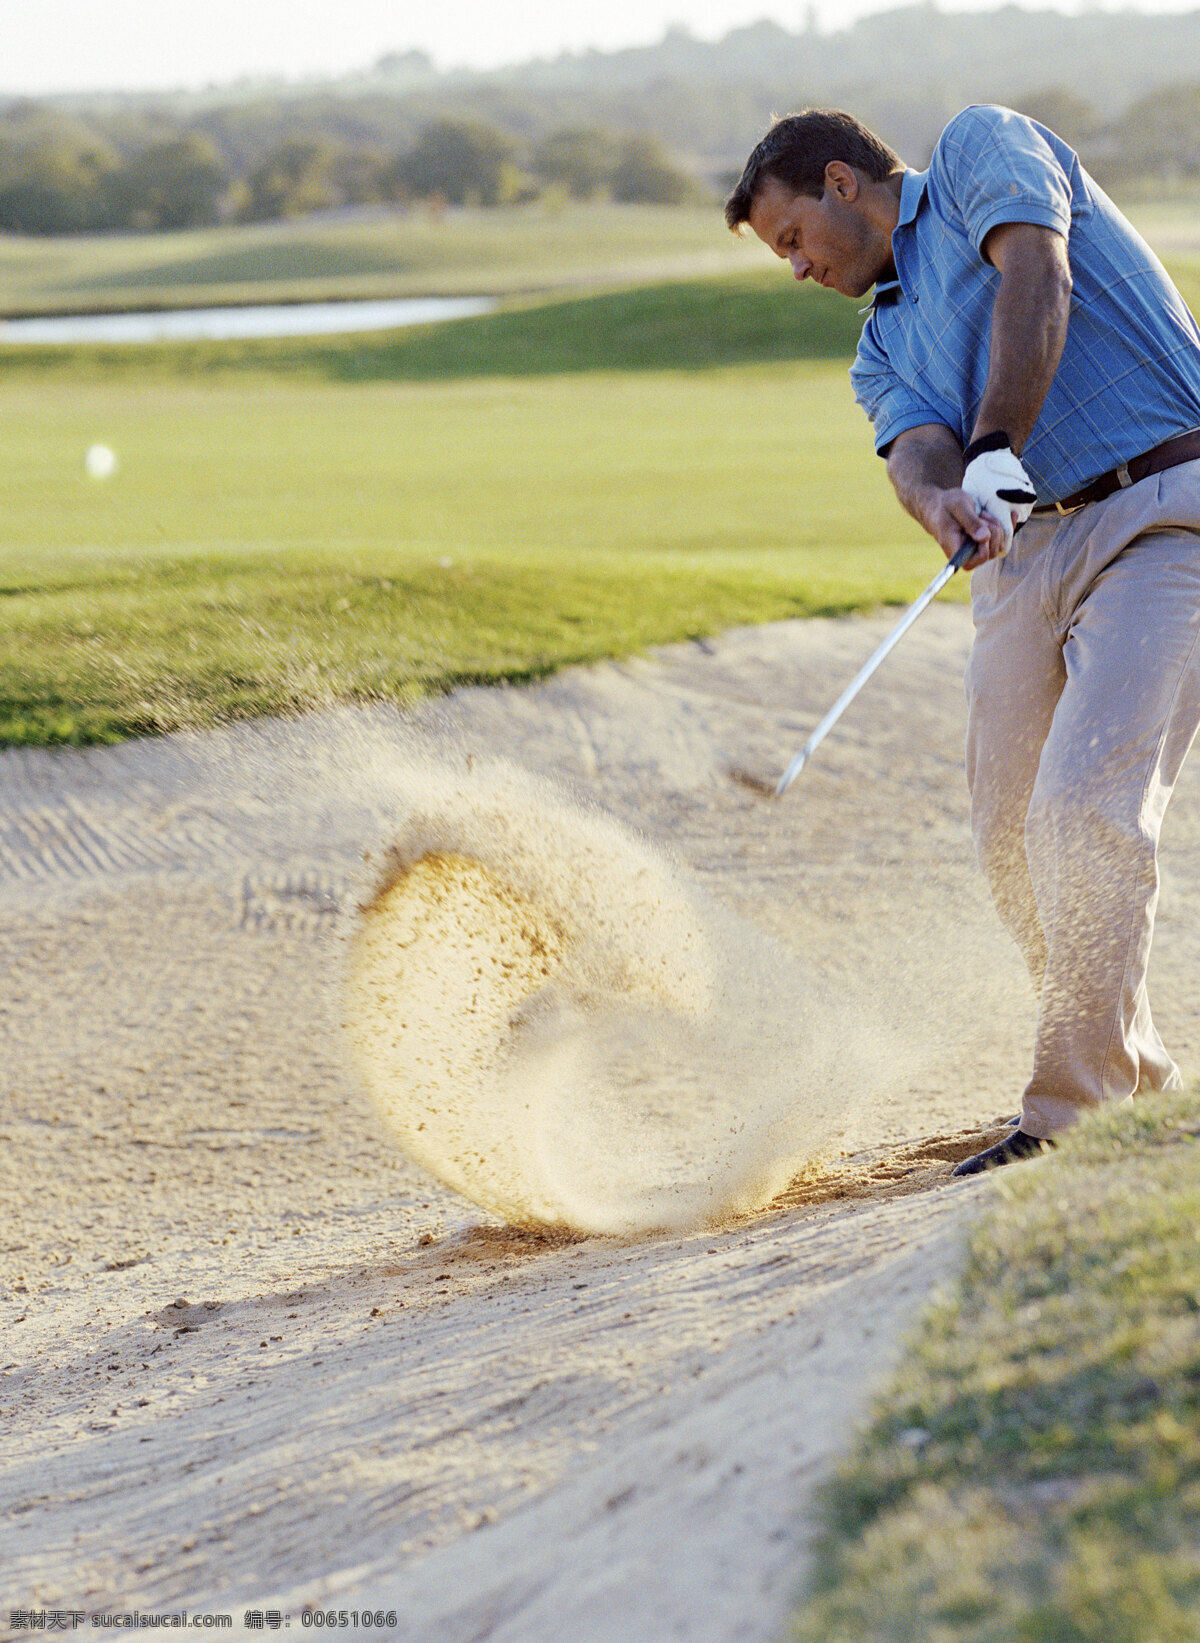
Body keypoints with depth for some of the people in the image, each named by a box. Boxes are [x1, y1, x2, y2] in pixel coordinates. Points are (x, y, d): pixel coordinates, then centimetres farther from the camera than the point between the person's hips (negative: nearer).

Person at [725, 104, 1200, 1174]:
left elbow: (1033, 273, -13)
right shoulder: (886, 346, 23)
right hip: (1027, 548, 7)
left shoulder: (983, 148, 8)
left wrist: (994, 452, -27)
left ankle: (1071, 1118, -16)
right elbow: (918, 449, 0)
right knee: (1012, 834, 2)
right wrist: (945, 506, -26)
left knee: (1088, 800, -19)